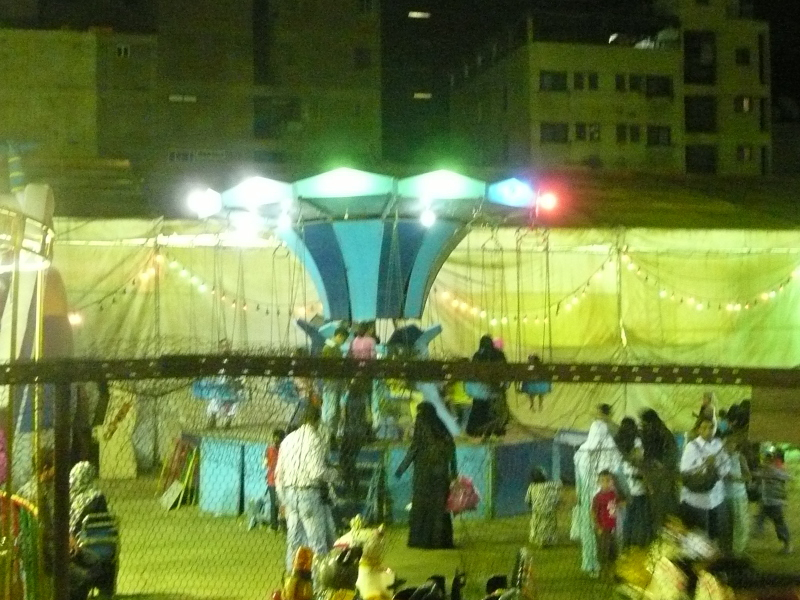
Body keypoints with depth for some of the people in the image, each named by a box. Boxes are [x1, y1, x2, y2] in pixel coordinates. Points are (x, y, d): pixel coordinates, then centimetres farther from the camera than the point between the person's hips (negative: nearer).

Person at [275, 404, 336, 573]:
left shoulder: (288, 439, 8)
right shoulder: (315, 439, -13)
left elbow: (279, 472, 12)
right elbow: (317, 472, -20)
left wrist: (283, 498, 19)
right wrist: (332, 474, 0)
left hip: (289, 492, 7)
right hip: (309, 494, -7)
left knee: (294, 539, 14)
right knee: (317, 540, 0)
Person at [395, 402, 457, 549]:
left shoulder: (421, 425, -5)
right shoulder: (442, 428, 9)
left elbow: (414, 448, -10)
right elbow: (451, 448, 5)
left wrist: (402, 468, -4)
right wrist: (453, 471, 10)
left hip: (424, 472, -4)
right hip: (441, 472, 4)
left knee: (421, 504, 2)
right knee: (440, 505, 8)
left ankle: (421, 539, 1)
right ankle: (442, 539, 7)